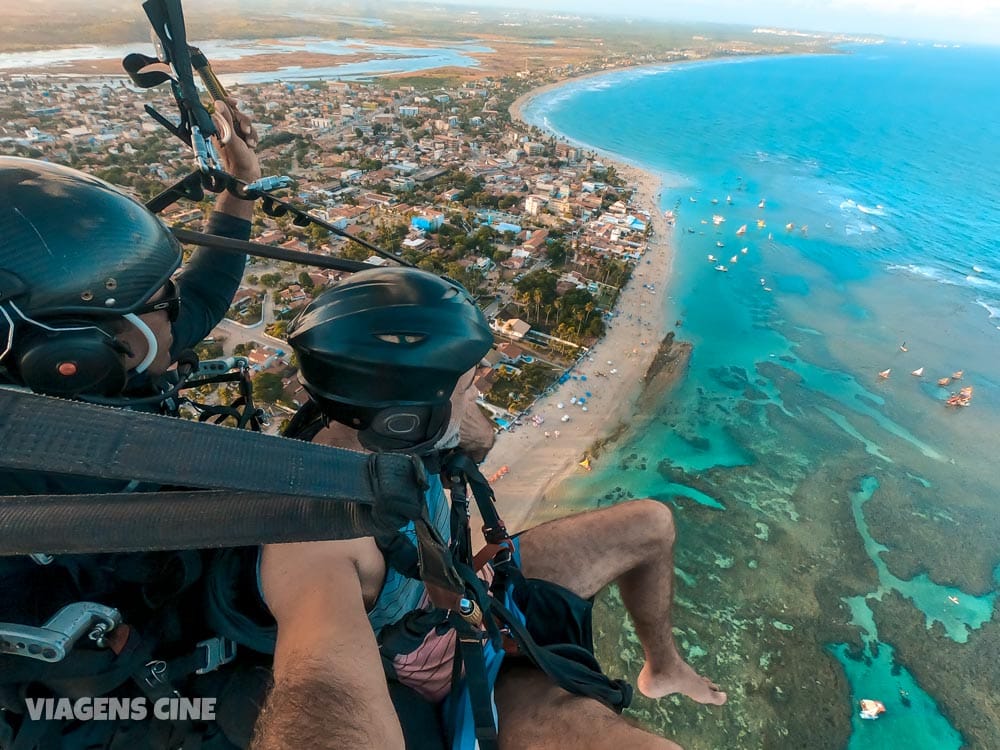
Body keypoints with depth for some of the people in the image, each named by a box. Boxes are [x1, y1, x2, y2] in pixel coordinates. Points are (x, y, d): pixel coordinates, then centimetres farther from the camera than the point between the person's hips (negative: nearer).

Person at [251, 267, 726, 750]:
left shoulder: (375, 435, -17)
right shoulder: (312, 538, -39)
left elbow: (480, 442, -1)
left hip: (478, 592, 7)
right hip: (457, 678, -7)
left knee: (651, 524, 13)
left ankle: (663, 668, 38)